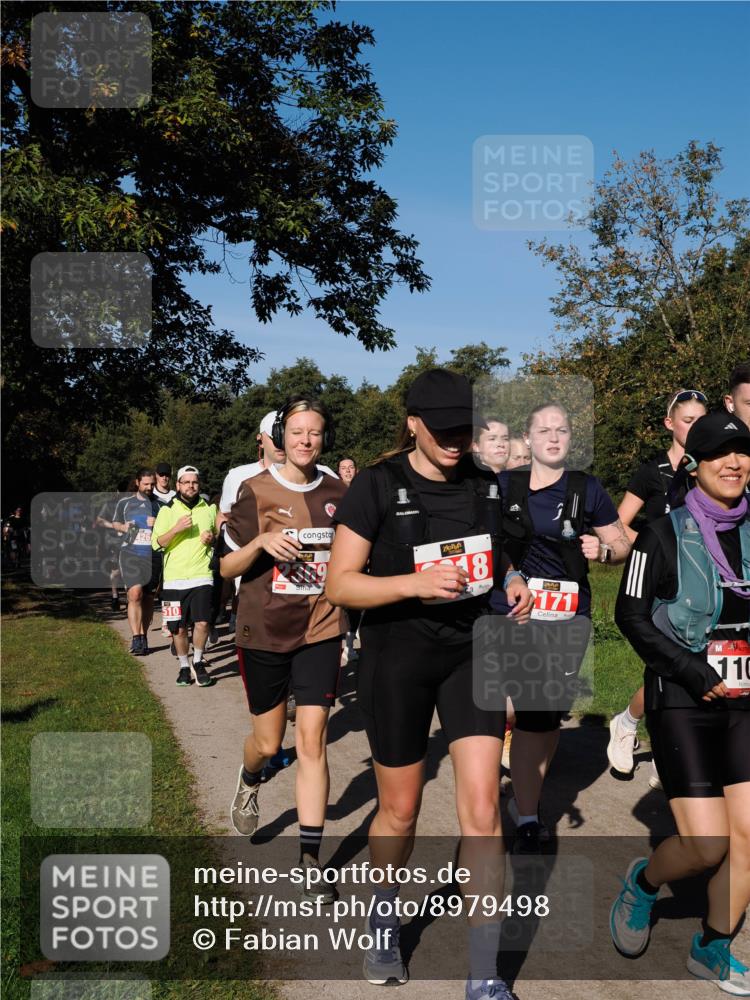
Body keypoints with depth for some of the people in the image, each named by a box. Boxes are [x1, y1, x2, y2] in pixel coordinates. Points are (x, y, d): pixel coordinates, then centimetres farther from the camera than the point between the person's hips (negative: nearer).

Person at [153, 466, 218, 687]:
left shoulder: (209, 508, 11)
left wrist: (212, 539, -1)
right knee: (178, 628, 3)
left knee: (202, 623, -10)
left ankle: (198, 662, 13)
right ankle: (184, 666, 22)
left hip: (202, 575, 1)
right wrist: (176, 529, -17)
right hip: (174, 578, 0)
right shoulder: (167, 510, 4)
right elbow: (157, 543, -1)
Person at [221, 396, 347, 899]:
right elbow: (228, 567, -4)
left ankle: (310, 856, 8)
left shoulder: (338, 493, 2)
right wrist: (262, 542, -23)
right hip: (264, 630, -1)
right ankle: (250, 782, 48)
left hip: (320, 630, 1)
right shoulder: (257, 490, -5)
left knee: (312, 740, -4)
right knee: (269, 741, 12)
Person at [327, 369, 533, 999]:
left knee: (482, 807, -4)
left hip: (473, 652, 3)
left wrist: (513, 584, -3)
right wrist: (416, 582, -27)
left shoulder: (486, 484, 2)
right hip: (397, 659, -3)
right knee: (400, 811, 12)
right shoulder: (378, 486, -12)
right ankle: (385, 918, 43)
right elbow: (340, 584, -13)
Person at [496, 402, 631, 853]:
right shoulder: (503, 486, 2)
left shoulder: (588, 489, 3)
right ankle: (527, 820, 9)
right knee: (534, 713, -6)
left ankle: (527, 802, 30)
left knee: (549, 714, 9)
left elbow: (622, 543, 11)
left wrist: (603, 550, -10)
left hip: (569, 617, 1)